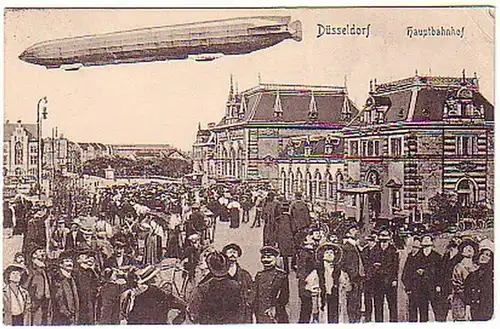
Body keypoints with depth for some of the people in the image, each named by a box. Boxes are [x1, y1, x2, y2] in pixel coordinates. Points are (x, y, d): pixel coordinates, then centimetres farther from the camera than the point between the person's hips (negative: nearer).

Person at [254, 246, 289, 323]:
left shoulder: (282, 275, 2)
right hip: (261, 316, 2)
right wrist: (255, 314, 6)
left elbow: (285, 296, -1)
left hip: (278, 316, -2)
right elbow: (256, 297, 12)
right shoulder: (259, 275, 11)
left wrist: (275, 307, -14)